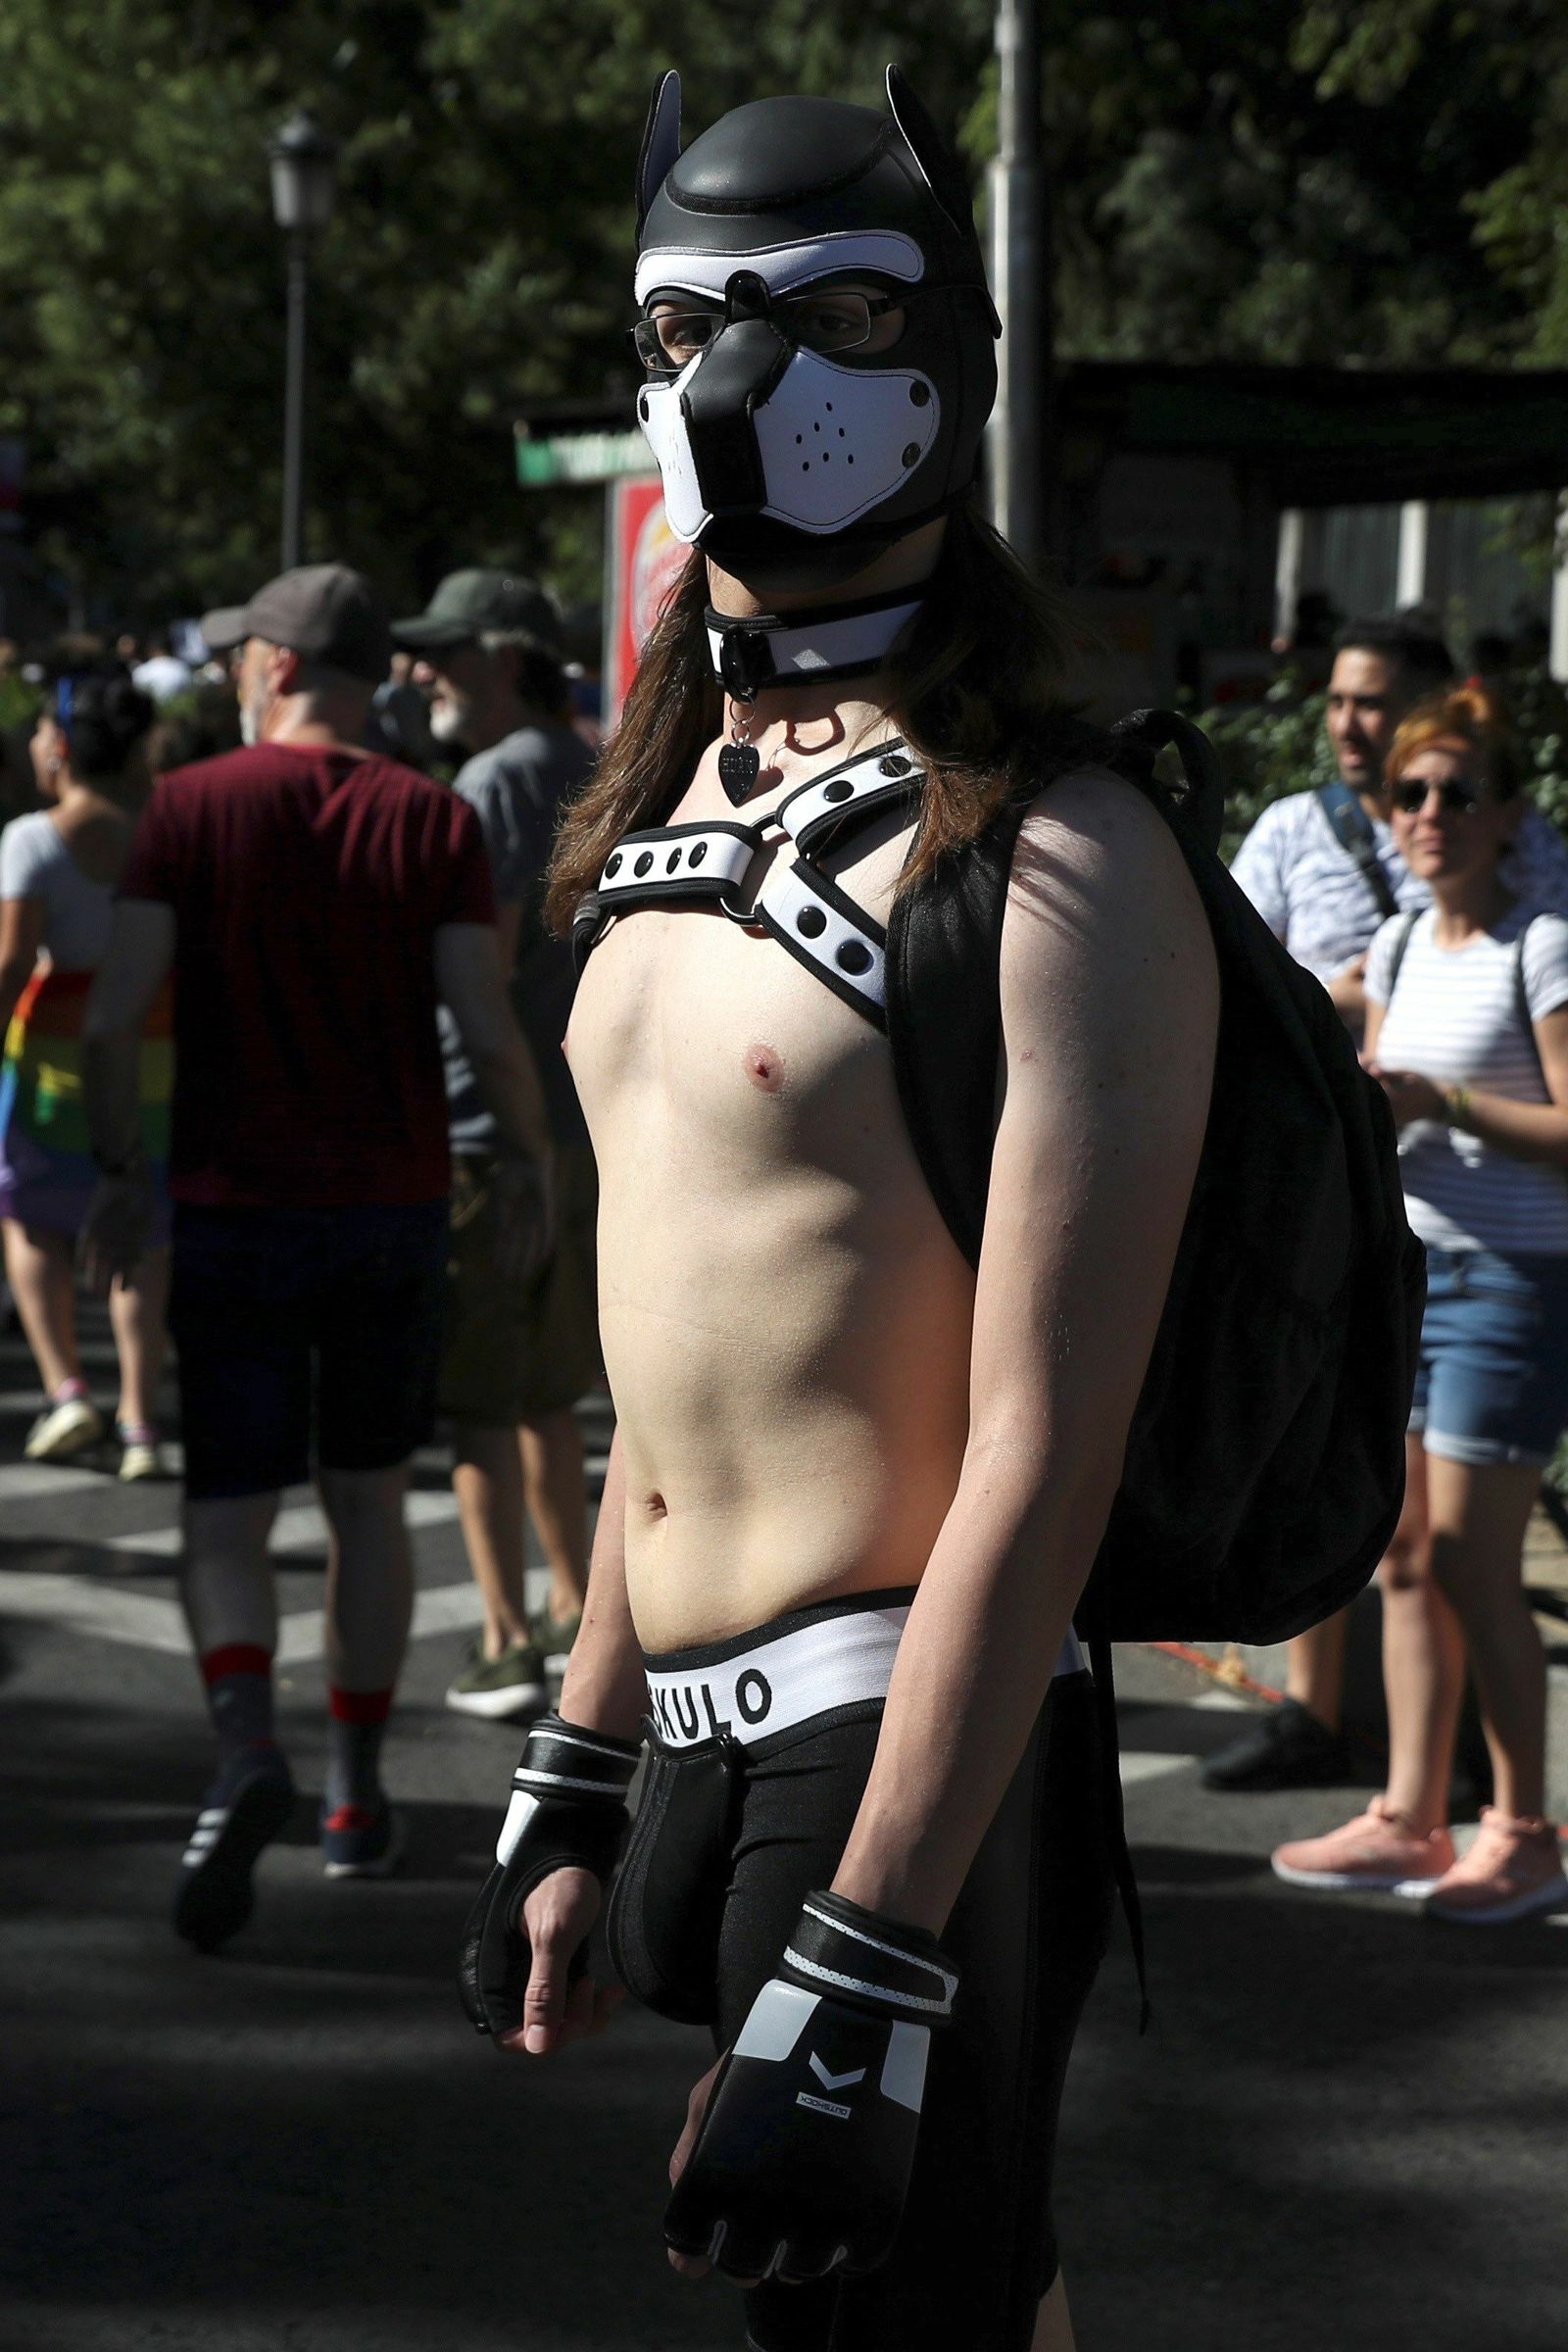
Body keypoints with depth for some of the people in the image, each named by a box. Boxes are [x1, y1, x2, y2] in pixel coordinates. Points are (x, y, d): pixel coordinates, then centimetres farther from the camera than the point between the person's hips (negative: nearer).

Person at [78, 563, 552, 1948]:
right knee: (367, 1499, 16)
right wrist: (532, 1156, 8)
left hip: (235, 1212, -2)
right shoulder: (434, 822, -2)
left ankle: (248, 1751, -24)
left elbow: (115, 1015, -10)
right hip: (397, 1211, 2)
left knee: (226, 1519, 3)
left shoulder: (191, 809, -4)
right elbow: (488, 1025, -8)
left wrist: (120, 1173, 2)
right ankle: (358, 1799, 20)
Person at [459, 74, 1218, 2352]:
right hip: (704, 1744, 8)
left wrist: (855, 1972, -24)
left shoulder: (1048, 862, -14)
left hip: (912, 1763, -8)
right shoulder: (677, 809, 13)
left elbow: (1043, 1458, -20)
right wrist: (573, 1785, 19)